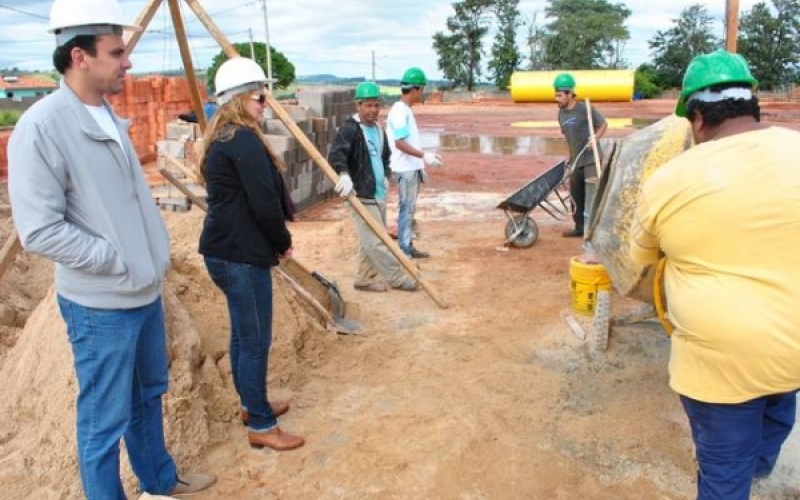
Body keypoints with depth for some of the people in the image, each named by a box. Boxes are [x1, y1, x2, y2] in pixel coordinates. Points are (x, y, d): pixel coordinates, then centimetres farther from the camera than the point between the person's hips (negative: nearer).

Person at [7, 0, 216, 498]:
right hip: (101, 303, -9)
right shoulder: (41, 126, -19)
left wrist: (155, 256, 7)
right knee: (106, 419, 6)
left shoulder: (110, 116, 8)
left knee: (149, 394, 23)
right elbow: (40, 231, -21)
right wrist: (118, 260, -16)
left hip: (146, 291, 9)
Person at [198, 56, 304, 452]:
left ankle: (252, 405, 34)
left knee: (242, 335, 20)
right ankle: (261, 427, 10)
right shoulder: (245, 141, -17)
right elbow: (264, 204, -20)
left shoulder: (220, 139, 14)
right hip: (242, 255, -10)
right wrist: (284, 242, -4)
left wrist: (275, 241, 14)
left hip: (226, 250, 10)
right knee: (255, 341, -1)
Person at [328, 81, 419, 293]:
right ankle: (398, 278, 3)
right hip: (361, 196, -9)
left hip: (379, 194, 9)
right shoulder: (349, 129, -14)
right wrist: (344, 175, -46)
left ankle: (364, 279, 24)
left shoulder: (378, 130, 13)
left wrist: (386, 176, 14)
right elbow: (335, 156, -28)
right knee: (375, 242, -6)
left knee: (370, 241, 14)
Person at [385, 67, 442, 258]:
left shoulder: (405, 110, 14)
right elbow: (400, 143, -23)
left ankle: (407, 247, 23)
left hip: (412, 168, 10)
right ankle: (404, 251, 3)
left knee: (409, 209, 14)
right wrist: (424, 155, -25)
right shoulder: (400, 111, -16)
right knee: (406, 209, -4)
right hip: (405, 169, -10)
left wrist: (424, 157, 17)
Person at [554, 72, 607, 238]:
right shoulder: (561, 114, 7)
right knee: (576, 196, 12)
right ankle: (580, 227, 23)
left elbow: (603, 124, -5)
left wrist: (595, 138, -22)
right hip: (575, 161, 7)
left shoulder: (585, 109, -12)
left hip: (591, 159, -7)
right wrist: (570, 156, 16)